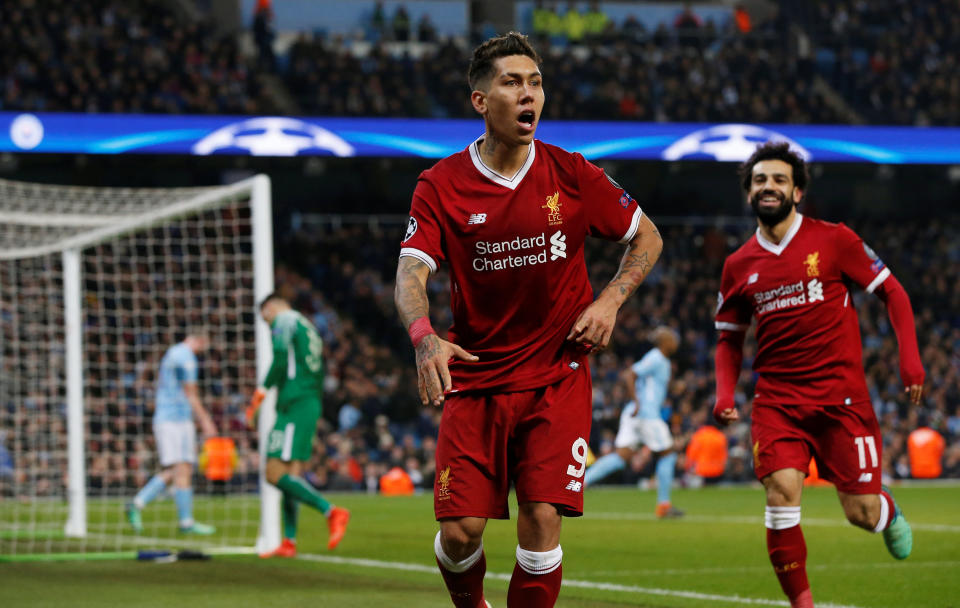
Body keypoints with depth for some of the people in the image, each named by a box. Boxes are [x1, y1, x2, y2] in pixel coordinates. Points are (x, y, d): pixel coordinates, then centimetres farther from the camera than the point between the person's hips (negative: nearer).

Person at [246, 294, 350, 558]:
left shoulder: (284, 321, -1)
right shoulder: (308, 326, 25)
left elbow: (280, 360, -15)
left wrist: (259, 395, -11)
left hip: (294, 405, -9)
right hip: (312, 405, 9)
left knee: (276, 474, -14)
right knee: (290, 474, 8)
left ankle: (331, 511, -21)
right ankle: (289, 542, 4)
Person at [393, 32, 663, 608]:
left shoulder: (572, 174, -2)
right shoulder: (440, 186, -5)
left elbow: (648, 238, 11)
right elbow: (411, 274, -15)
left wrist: (609, 301, -5)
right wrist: (425, 337, -35)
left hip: (558, 376, 0)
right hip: (475, 379, 0)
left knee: (542, 518, -12)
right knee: (461, 529, -6)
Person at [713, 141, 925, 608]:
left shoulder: (833, 240, -1)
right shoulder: (739, 266, 8)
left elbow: (891, 291, 5)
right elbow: (729, 338, 19)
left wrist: (909, 355, -6)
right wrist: (725, 393, 3)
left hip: (840, 395, -2)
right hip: (777, 400, 2)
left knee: (861, 512, -2)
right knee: (781, 494, -18)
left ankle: (890, 514, 37)